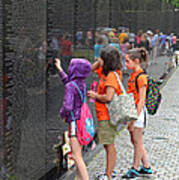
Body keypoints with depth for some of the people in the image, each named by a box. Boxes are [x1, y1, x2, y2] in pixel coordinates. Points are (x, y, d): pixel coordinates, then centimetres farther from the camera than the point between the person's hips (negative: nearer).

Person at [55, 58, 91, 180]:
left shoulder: (70, 86, -16)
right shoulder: (82, 84, 9)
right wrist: (60, 69, 39)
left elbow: (68, 106, -26)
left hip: (75, 121, -9)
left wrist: (63, 114, -4)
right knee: (77, 154, 17)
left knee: (77, 156, -8)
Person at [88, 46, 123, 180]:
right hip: (103, 115, 10)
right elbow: (92, 68, 28)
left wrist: (95, 95, -10)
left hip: (107, 116, -10)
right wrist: (100, 62, 9)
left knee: (109, 145, -5)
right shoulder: (105, 72, 10)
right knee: (108, 145, 17)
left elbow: (108, 97, -27)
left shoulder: (112, 76, -18)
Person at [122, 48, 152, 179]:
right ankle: (146, 167, 27)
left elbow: (141, 101, -19)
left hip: (138, 112, -9)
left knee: (137, 142, 3)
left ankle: (135, 169, 15)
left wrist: (134, 119, -20)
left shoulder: (141, 77, -17)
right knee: (135, 141, 16)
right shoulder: (133, 75, 11)